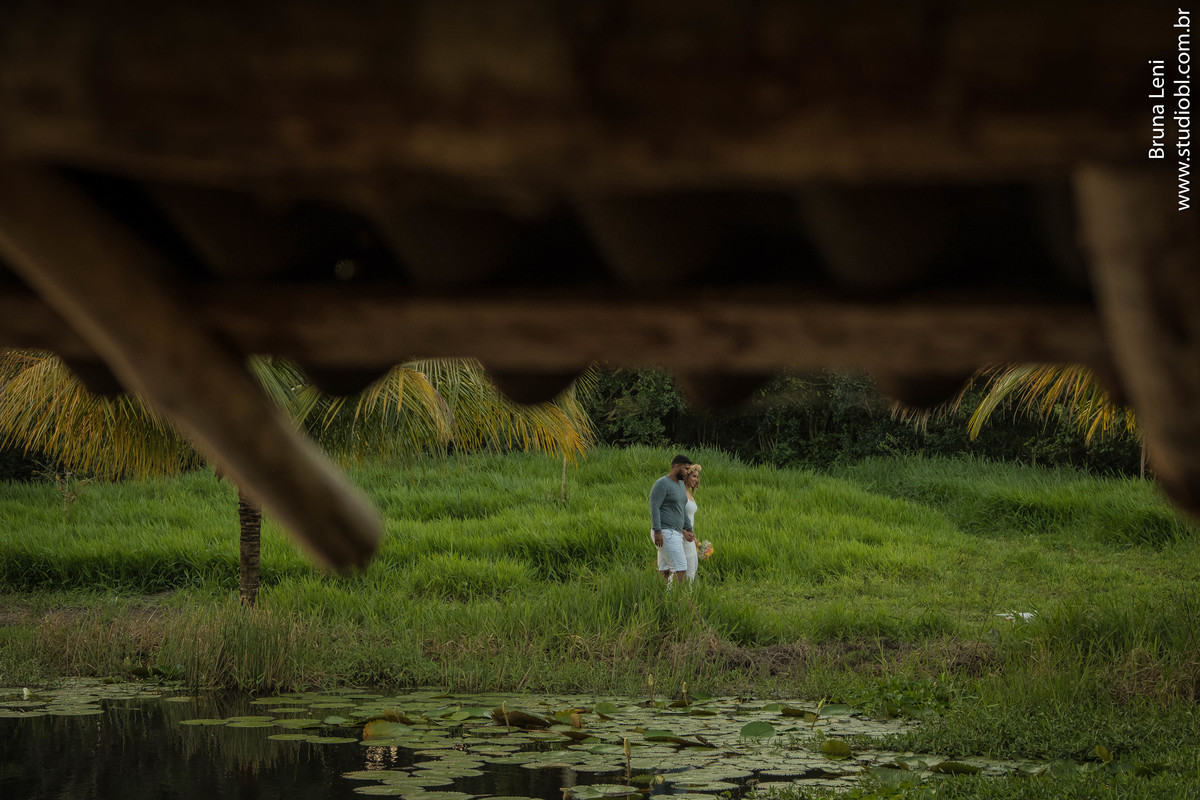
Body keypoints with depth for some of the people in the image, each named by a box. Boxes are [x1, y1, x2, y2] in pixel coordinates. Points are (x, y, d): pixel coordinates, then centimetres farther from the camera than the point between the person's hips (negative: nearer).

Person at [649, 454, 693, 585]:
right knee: (680, 568, -13)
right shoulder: (662, 484, -13)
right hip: (665, 534, -9)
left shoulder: (680, 484, 17)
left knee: (665, 571, 6)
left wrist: (688, 530, 21)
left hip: (675, 534, 9)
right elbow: (654, 507, -19)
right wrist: (657, 531, -25)